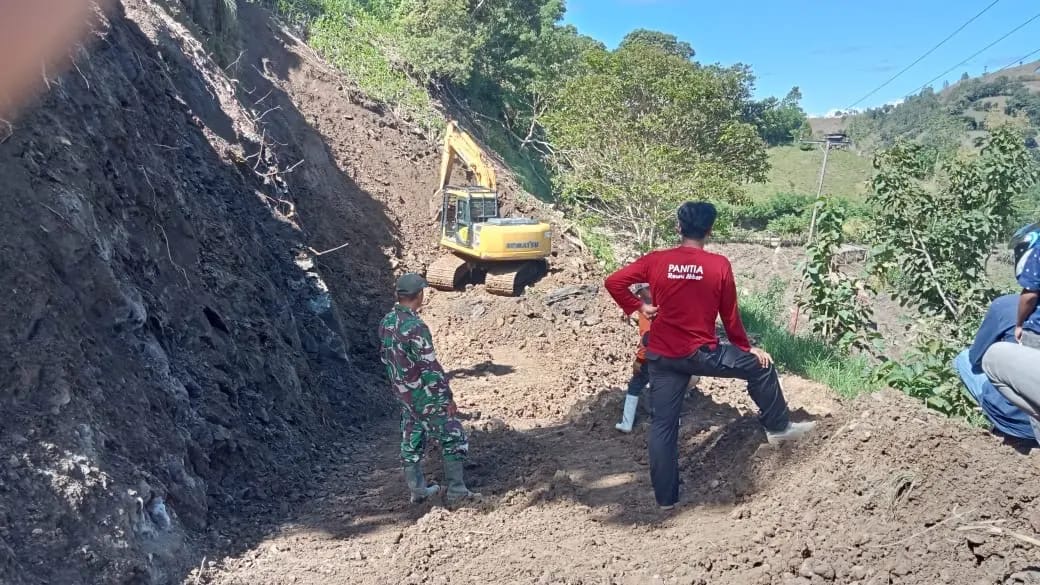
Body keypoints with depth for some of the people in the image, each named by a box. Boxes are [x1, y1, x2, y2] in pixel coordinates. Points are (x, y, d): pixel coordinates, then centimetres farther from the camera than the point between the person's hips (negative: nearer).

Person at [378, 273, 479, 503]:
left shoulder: (386, 322, -1)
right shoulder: (415, 327, -27)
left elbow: (384, 355, 12)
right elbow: (431, 367, -24)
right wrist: (448, 397, -15)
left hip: (404, 395, 8)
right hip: (426, 396, -8)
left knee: (412, 441, 18)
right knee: (454, 437, 4)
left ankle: (417, 490, 27)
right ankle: (456, 491, 9)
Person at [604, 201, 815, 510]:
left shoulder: (656, 260, -3)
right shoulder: (719, 265, -6)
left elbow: (613, 282, -7)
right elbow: (730, 316, 1)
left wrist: (638, 307, 5)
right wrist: (746, 348, 16)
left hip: (662, 357, 2)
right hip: (701, 354, -2)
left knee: (663, 425, 9)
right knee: (760, 367, 21)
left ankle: (665, 497, 15)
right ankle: (778, 427, 34)